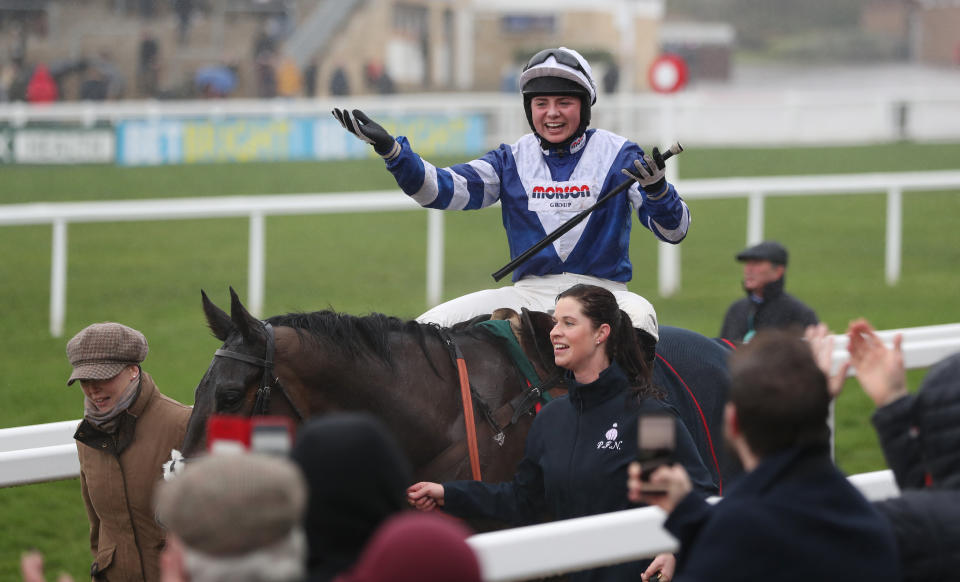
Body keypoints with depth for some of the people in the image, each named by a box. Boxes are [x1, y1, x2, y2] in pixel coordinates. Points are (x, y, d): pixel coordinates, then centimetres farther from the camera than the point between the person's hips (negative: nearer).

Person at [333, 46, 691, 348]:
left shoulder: (619, 155, -1)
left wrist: (656, 189, -31)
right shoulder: (513, 159, 8)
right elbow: (445, 189, -3)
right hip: (528, 291, 3)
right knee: (428, 328, -11)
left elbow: (674, 231, -8)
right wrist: (389, 149, -18)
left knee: (639, 315, -37)